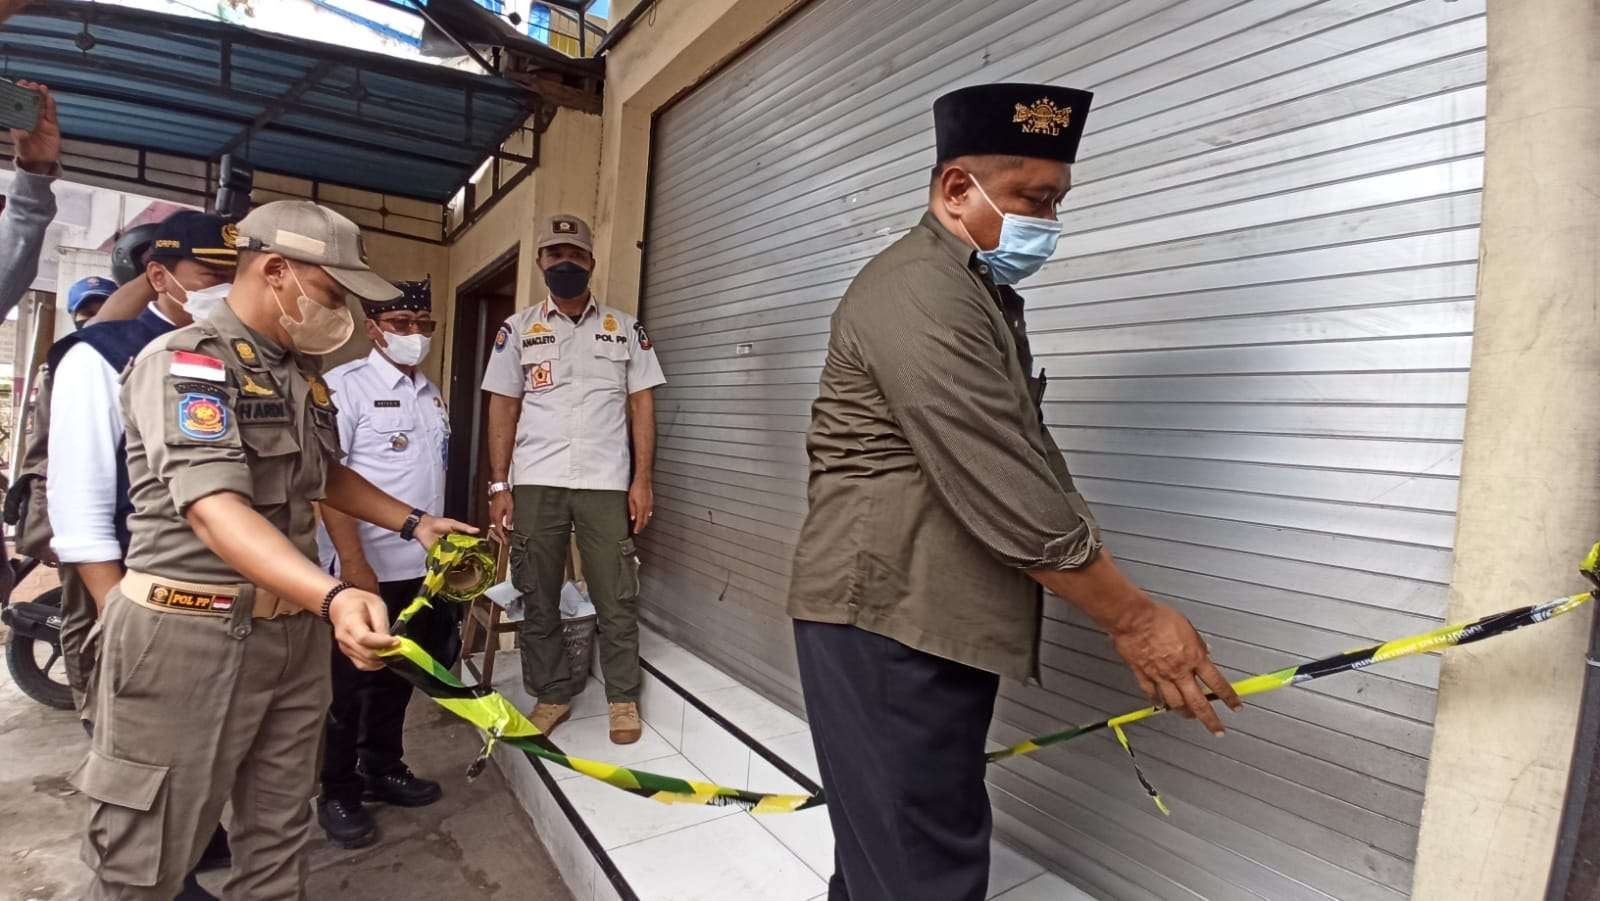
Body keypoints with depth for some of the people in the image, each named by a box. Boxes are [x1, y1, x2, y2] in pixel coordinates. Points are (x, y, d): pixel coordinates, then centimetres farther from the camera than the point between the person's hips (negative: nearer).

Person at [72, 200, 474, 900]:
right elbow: (216, 510, -28)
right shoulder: (185, 362, -14)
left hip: (294, 628, 8)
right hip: (192, 633, -8)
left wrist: (414, 524, 19)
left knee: (280, 829, 15)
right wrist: (333, 597, -42)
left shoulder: (300, 372, 13)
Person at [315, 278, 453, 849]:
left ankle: (383, 769, 36)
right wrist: (353, 563, -21)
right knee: (350, 684, 9)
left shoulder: (432, 395, 11)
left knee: (399, 676, 18)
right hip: (367, 569, -6)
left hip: (423, 568, 6)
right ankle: (338, 795, 25)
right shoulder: (345, 386, -10)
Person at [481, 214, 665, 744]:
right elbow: (503, 408, 7)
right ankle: (552, 693, 23)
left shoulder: (625, 329, 8)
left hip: (605, 483, -1)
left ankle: (623, 698, 15)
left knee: (616, 599, 2)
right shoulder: (518, 330, 9)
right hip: (535, 484, 1)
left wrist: (642, 480, -3)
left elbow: (641, 406, 5)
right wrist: (498, 486, 0)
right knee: (538, 598, 9)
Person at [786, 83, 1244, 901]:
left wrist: (1124, 609, 14)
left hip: (936, 624, 10)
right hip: (889, 627, -10)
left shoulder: (982, 295, 19)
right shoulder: (919, 291, -16)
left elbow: (1027, 466, 18)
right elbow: (1004, 493, -22)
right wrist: (1133, 618, -13)